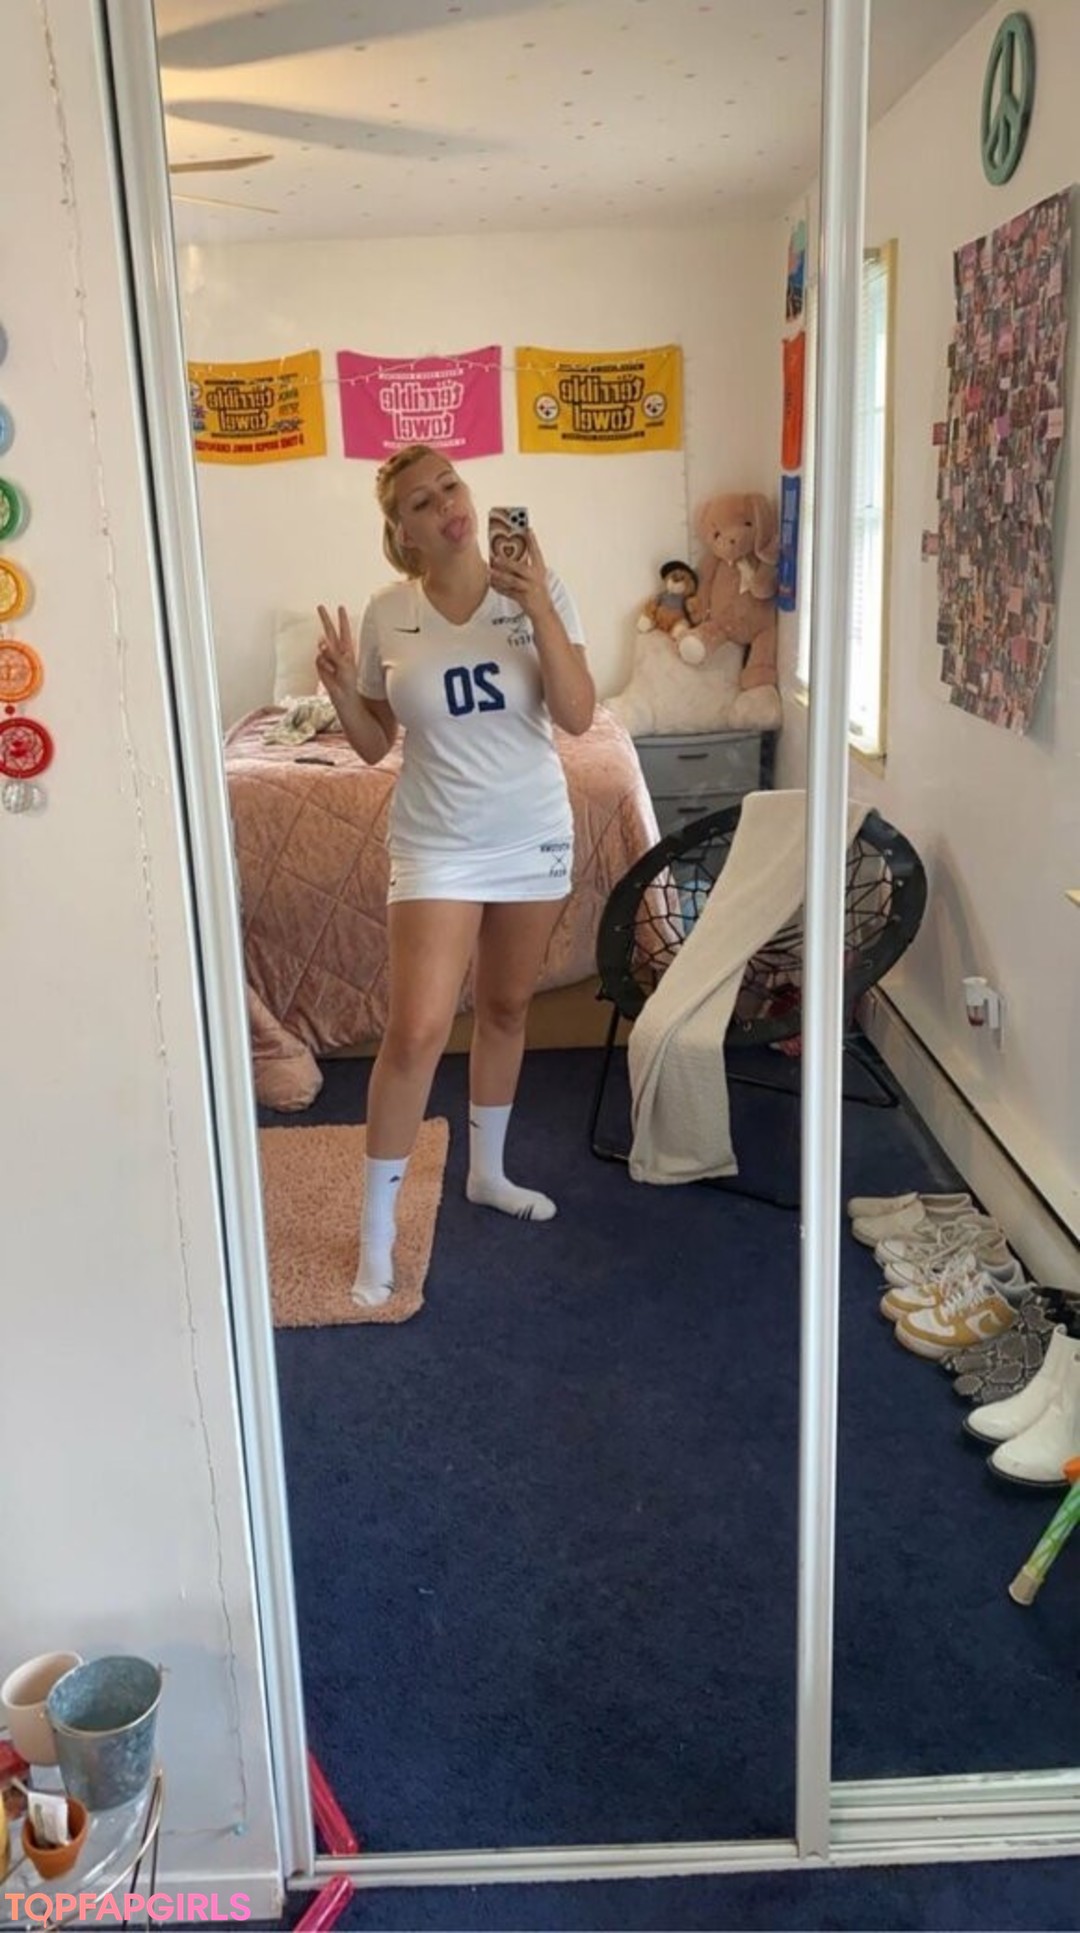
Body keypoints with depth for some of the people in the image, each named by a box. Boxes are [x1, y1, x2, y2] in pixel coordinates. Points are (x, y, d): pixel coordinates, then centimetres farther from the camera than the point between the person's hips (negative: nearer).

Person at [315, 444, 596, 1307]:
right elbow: (374, 744, 3)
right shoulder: (386, 615, -5)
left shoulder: (537, 588, -6)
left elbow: (578, 715, -15)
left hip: (533, 836, 2)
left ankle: (487, 1171, 38)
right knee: (416, 1033, -10)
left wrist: (538, 606, -25)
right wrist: (342, 692, -17)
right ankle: (377, 1230, 4)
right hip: (437, 846, -2)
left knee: (506, 1009, 17)